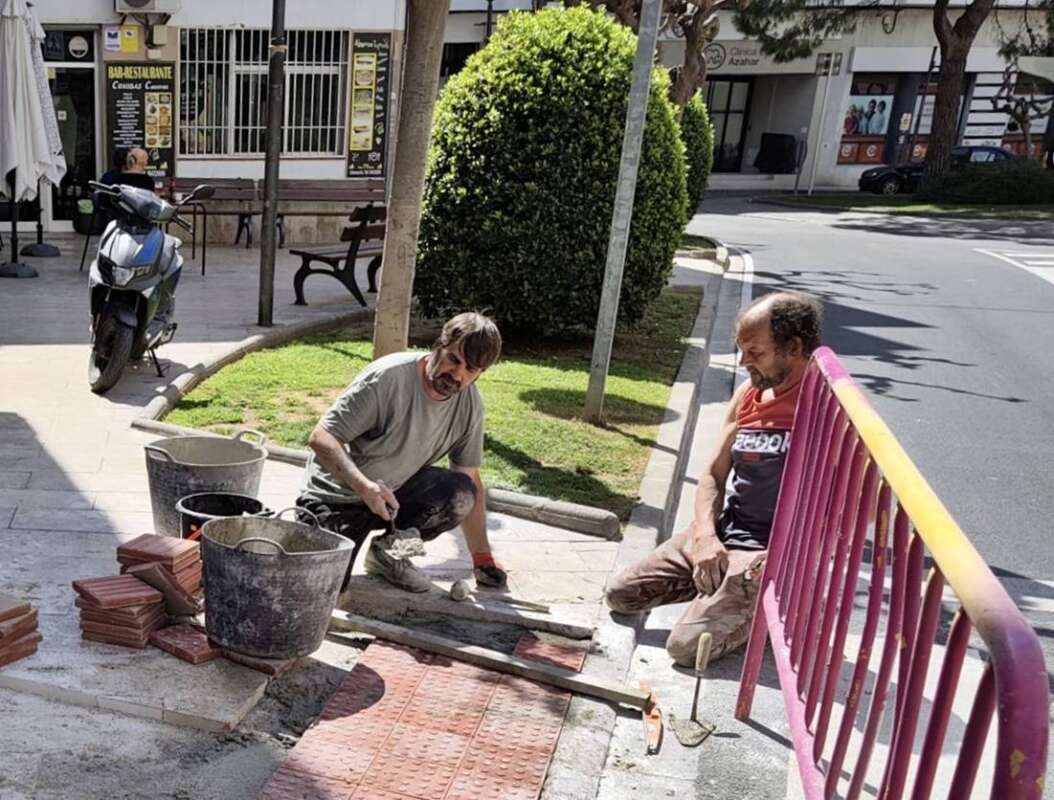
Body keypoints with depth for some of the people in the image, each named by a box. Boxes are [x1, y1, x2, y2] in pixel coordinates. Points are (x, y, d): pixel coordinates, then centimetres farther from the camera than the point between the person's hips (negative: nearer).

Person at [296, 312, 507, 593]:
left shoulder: (470, 403, -7)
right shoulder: (388, 377, -24)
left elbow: (471, 481, 0)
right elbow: (321, 438, -26)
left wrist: (482, 558, -2)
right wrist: (364, 485, -43)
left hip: (397, 489, 4)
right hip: (336, 495, -4)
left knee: (460, 494, -24)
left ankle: (389, 550, 0)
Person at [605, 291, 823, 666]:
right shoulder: (748, 394, 7)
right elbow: (712, 476, 11)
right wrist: (706, 535, -8)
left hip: (770, 552, -7)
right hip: (719, 535, 8)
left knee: (687, 646, -19)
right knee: (619, 595, 6)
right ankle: (723, 586, 15)